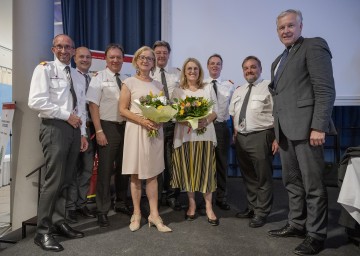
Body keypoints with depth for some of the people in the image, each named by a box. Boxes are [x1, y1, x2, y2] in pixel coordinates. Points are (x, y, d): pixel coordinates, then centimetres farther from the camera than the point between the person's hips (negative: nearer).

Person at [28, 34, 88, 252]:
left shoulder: (78, 76, 18)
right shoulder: (44, 69, -1)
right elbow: (36, 101, -14)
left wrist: (82, 133, 8)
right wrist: (67, 115, -13)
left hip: (73, 129, 7)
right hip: (54, 128, -6)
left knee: (66, 180, 10)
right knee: (54, 180, -8)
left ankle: (59, 223, 22)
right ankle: (43, 231, 5)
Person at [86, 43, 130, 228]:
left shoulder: (125, 80, 9)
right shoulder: (99, 78, -5)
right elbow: (93, 105, -10)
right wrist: (99, 131, -17)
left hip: (125, 126, 5)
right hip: (107, 127, -5)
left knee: (123, 167, 14)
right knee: (105, 169, 0)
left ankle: (121, 203, 31)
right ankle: (102, 211, 14)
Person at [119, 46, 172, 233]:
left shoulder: (158, 85, 14)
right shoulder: (129, 82, 2)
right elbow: (122, 109, -4)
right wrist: (142, 120, -17)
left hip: (155, 130, 3)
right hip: (136, 129, -3)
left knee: (152, 173, 5)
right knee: (136, 174, 3)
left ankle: (154, 215, 10)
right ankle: (136, 214, 16)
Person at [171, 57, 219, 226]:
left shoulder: (208, 88, 11)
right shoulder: (178, 91, 9)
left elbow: (215, 111, 6)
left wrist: (206, 121, -14)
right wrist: (187, 122, -18)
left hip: (205, 133, 0)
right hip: (185, 134, 0)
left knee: (206, 170, -1)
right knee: (188, 170, 4)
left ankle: (208, 207, 7)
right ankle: (192, 204, 18)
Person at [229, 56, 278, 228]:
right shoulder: (238, 91, 16)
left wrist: (277, 138, -17)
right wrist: (235, 133, 11)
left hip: (261, 137, -6)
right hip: (241, 138, 7)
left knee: (263, 177, 2)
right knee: (247, 176, 17)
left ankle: (261, 213, 17)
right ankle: (252, 207, 33)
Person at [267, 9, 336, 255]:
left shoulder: (314, 46, -1)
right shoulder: (278, 61, 22)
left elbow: (326, 90, -11)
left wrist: (318, 127, -19)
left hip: (306, 127, -8)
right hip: (286, 130, 8)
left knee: (313, 184, 0)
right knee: (292, 182, 15)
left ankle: (316, 234, 13)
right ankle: (297, 224, 28)